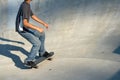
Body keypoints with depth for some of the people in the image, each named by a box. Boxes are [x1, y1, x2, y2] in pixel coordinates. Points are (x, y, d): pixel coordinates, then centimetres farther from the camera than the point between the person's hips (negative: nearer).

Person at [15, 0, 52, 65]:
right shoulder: (24, 7, -28)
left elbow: (32, 16, 18)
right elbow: (25, 23, -36)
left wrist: (43, 23, 22)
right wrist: (37, 28, -32)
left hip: (25, 27, 10)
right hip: (22, 30, -10)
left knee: (42, 34, 16)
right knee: (37, 43, -13)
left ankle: (42, 52, 29)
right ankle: (29, 60, 2)